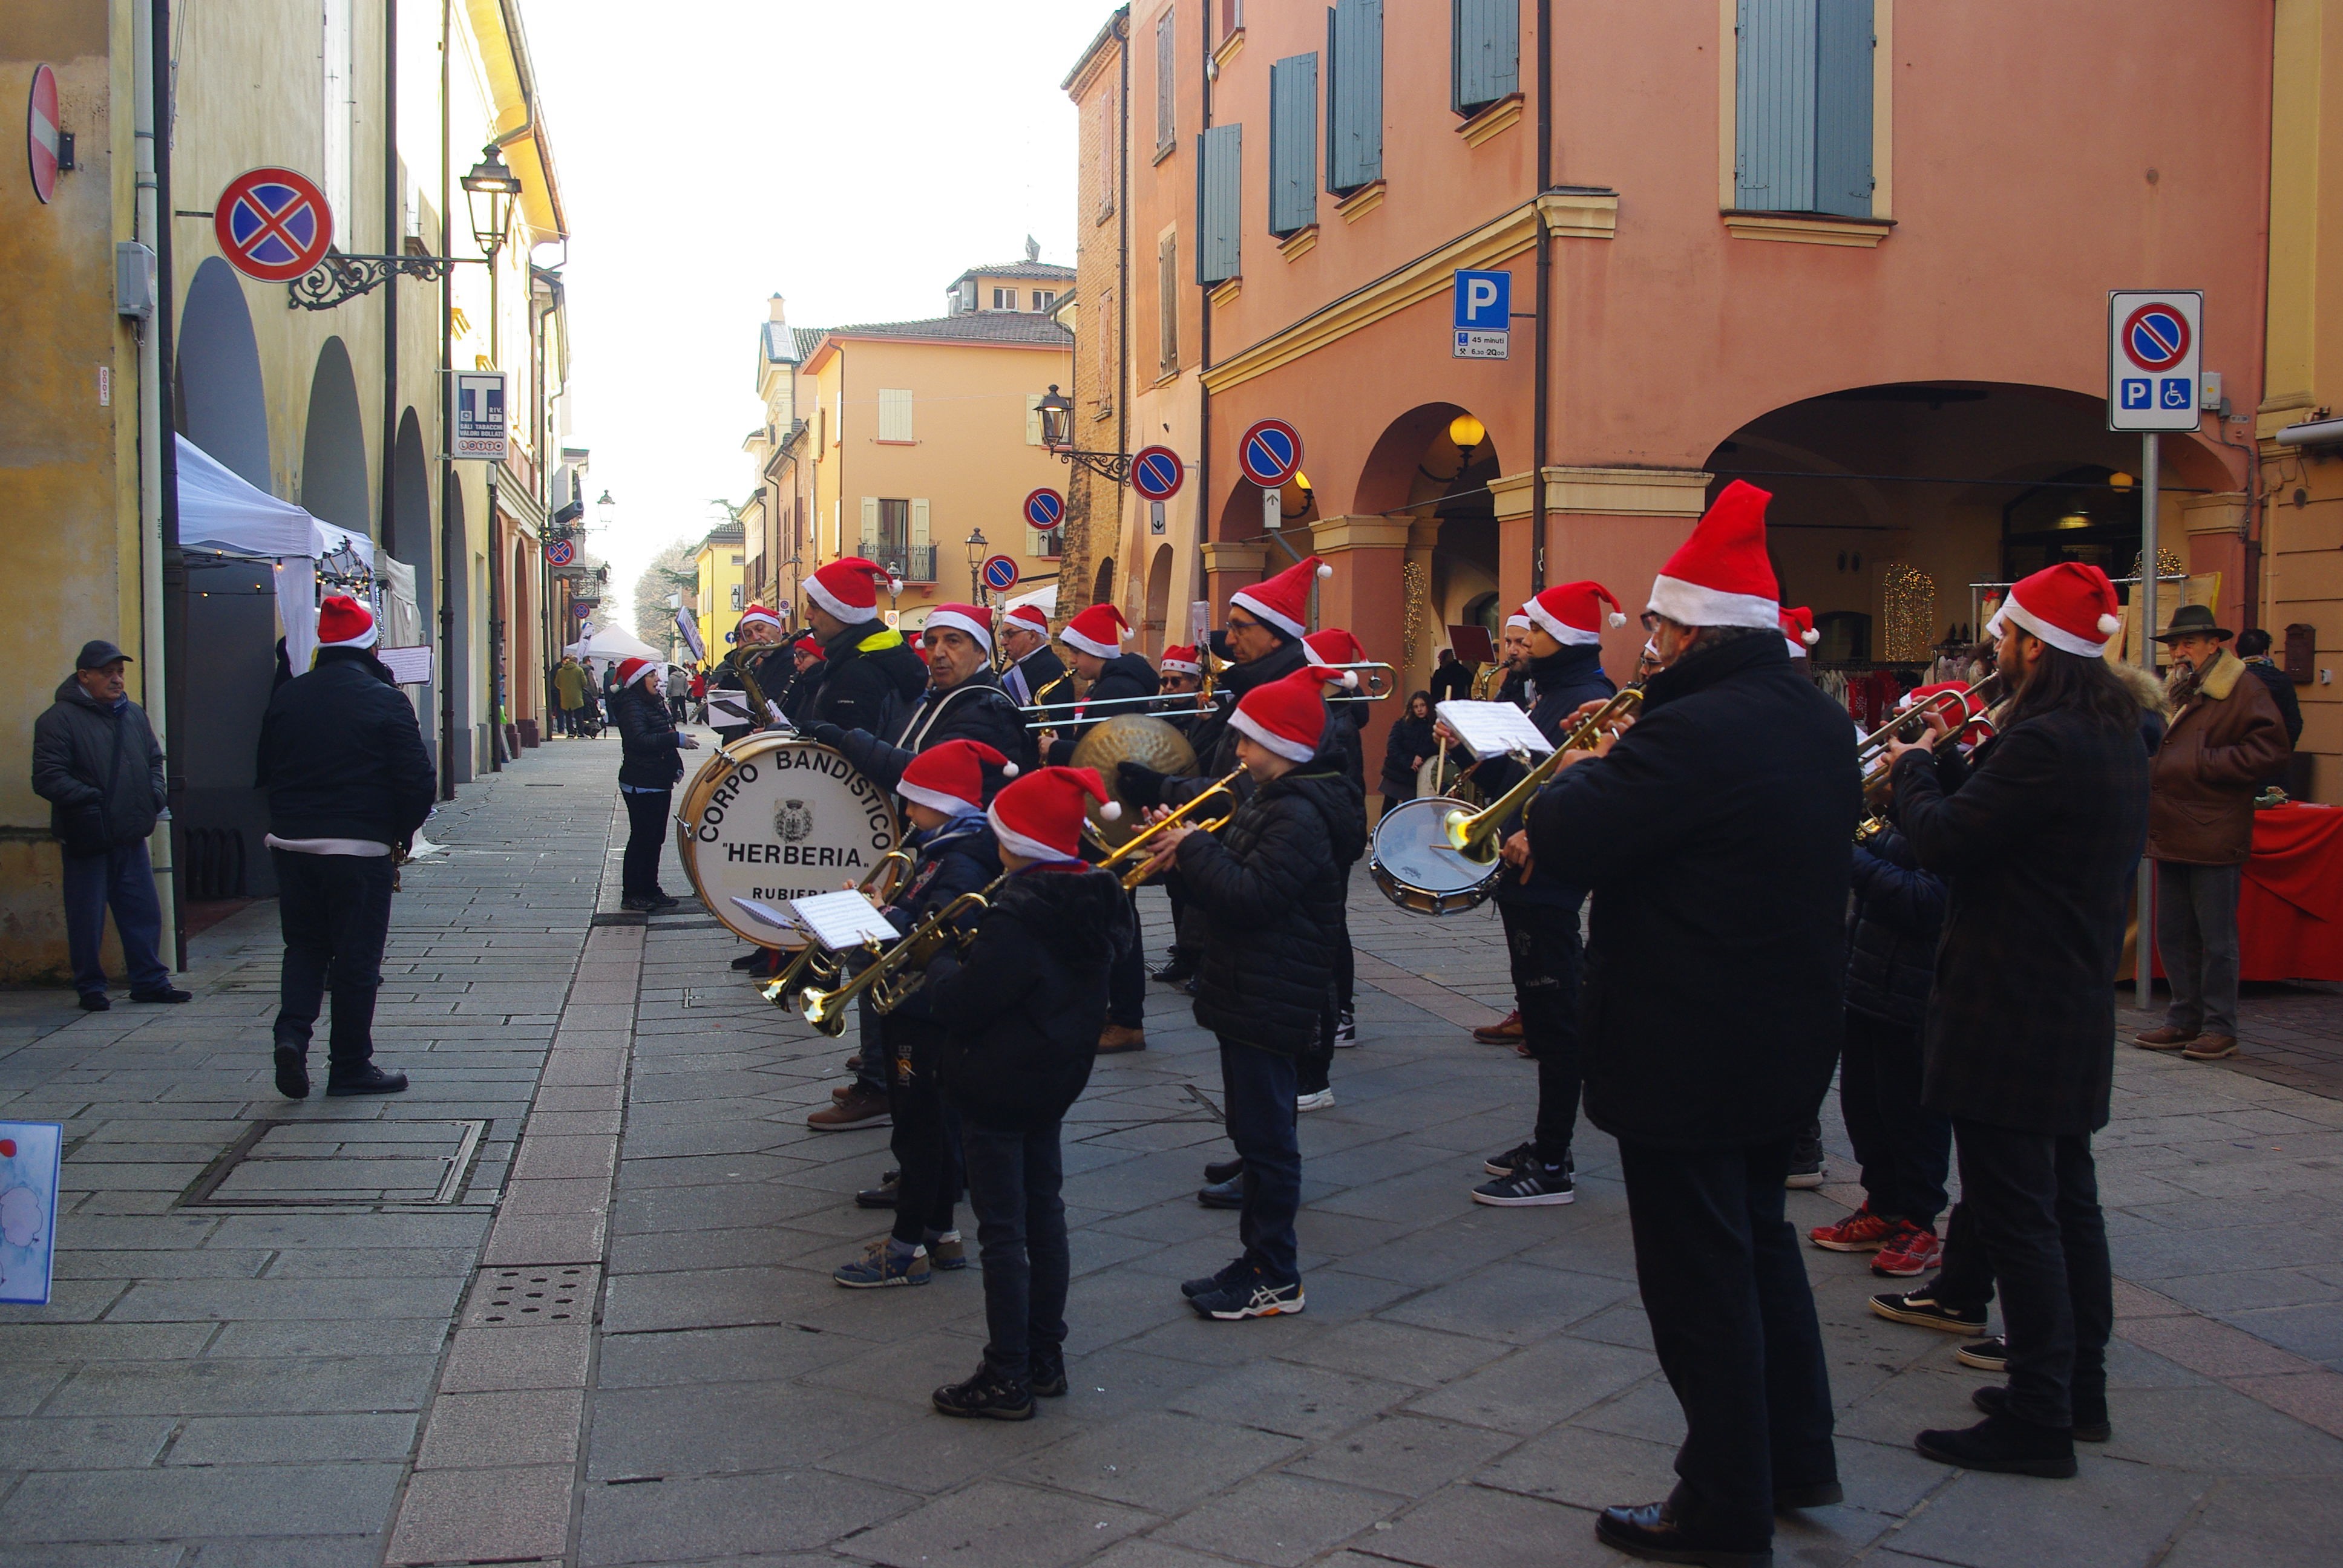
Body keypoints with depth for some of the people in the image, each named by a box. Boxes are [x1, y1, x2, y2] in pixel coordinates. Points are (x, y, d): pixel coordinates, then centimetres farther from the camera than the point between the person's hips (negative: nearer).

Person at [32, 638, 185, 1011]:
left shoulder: (134, 715, 13)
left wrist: (155, 794, 5)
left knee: (144, 912, 8)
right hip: (87, 840, -6)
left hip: (131, 837, 6)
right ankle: (90, 987, 13)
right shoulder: (59, 718, -7)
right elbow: (47, 778, -14)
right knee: (87, 919, 2)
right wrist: (90, 799, -24)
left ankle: (149, 981, 17)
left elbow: (154, 761, 24)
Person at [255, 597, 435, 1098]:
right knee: (357, 956, 5)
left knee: (304, 945, 19)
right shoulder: (385, 700, -10)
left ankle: (292, 1033, -2)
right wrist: (401, 835, 2)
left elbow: (264, 772, 11)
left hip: (291, 845, 4)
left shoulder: (286, 697, 5)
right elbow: (418, 782, -13)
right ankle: (351, 1066, 12)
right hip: (360, 849, -4)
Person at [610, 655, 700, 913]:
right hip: (640, 784, -9)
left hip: (660, 782, 9)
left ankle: (650, 890, 22)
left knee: (655, 838, 13)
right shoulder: (631, 706, -15)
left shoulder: (655, 702, 15)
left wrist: (676, 767, 12)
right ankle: (631, 894, 4)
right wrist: (677, 739, -30)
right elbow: (639, 740, -28)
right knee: (641, 838, -4)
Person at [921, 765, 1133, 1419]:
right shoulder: (1096, 901, 1)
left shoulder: (1018, 916, -25)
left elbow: (962, 1005, -24)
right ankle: (1047, 1358, 26)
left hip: (996, 1088, -9)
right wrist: (970, 962, 10)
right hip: (1055, 1078, 9)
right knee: (1044, 1212, 17)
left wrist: (941, 964, -3)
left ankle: (1007, 1378, 7)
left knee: (1002, 1231, 0)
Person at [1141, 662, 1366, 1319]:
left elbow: (1251, 896, -28)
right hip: (1247, 990, 11)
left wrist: (1194, 849, -18)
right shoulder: (1276, 799, 13)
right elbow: (1238, 875, 15)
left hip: (1269, 1001, -11)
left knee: (1266, 1137, -2)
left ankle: (1277, 1280, 7)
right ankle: (1256, 1258, 27)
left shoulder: (1300, 814, -20)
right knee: (1253, 1132, 17)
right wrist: (1188, 847, 0)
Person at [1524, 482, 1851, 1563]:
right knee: (1760, 1247, 25)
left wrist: (1586, 773, -5)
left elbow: (1562, 843, -24)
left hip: (1686, 1056, -9)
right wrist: (1622, 775, 7)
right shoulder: (1821, 723, 5)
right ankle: (1797, 1459, 38)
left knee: (1701, 1281, 4)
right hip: (1788, 1038, 9)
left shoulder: (1690, 732, -25)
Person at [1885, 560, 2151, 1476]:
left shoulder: (2046, 743, -23)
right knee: (2067, 1202, 19)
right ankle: (2079, 1386, 31)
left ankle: (2038, 1419, 3)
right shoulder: (2111, 734, 9)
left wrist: (1912, 768, -4)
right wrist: (1946, 766, 8)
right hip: (2074, 1005, 10)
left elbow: (1944, 840, -20)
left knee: (2014, 1213, -3)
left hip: (2011, 1014, -10)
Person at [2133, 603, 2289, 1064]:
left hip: (2214, 836, -8)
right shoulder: (2173, 692, 18)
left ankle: (2220, 1028, 6)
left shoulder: (2243, 690, -7)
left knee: (2216, 939, -2)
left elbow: (2271, 749, -15)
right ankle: (2185, 1020, 20)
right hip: (2172, 833, 8)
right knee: (2173, 935, 11)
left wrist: (2203, 765, -16)